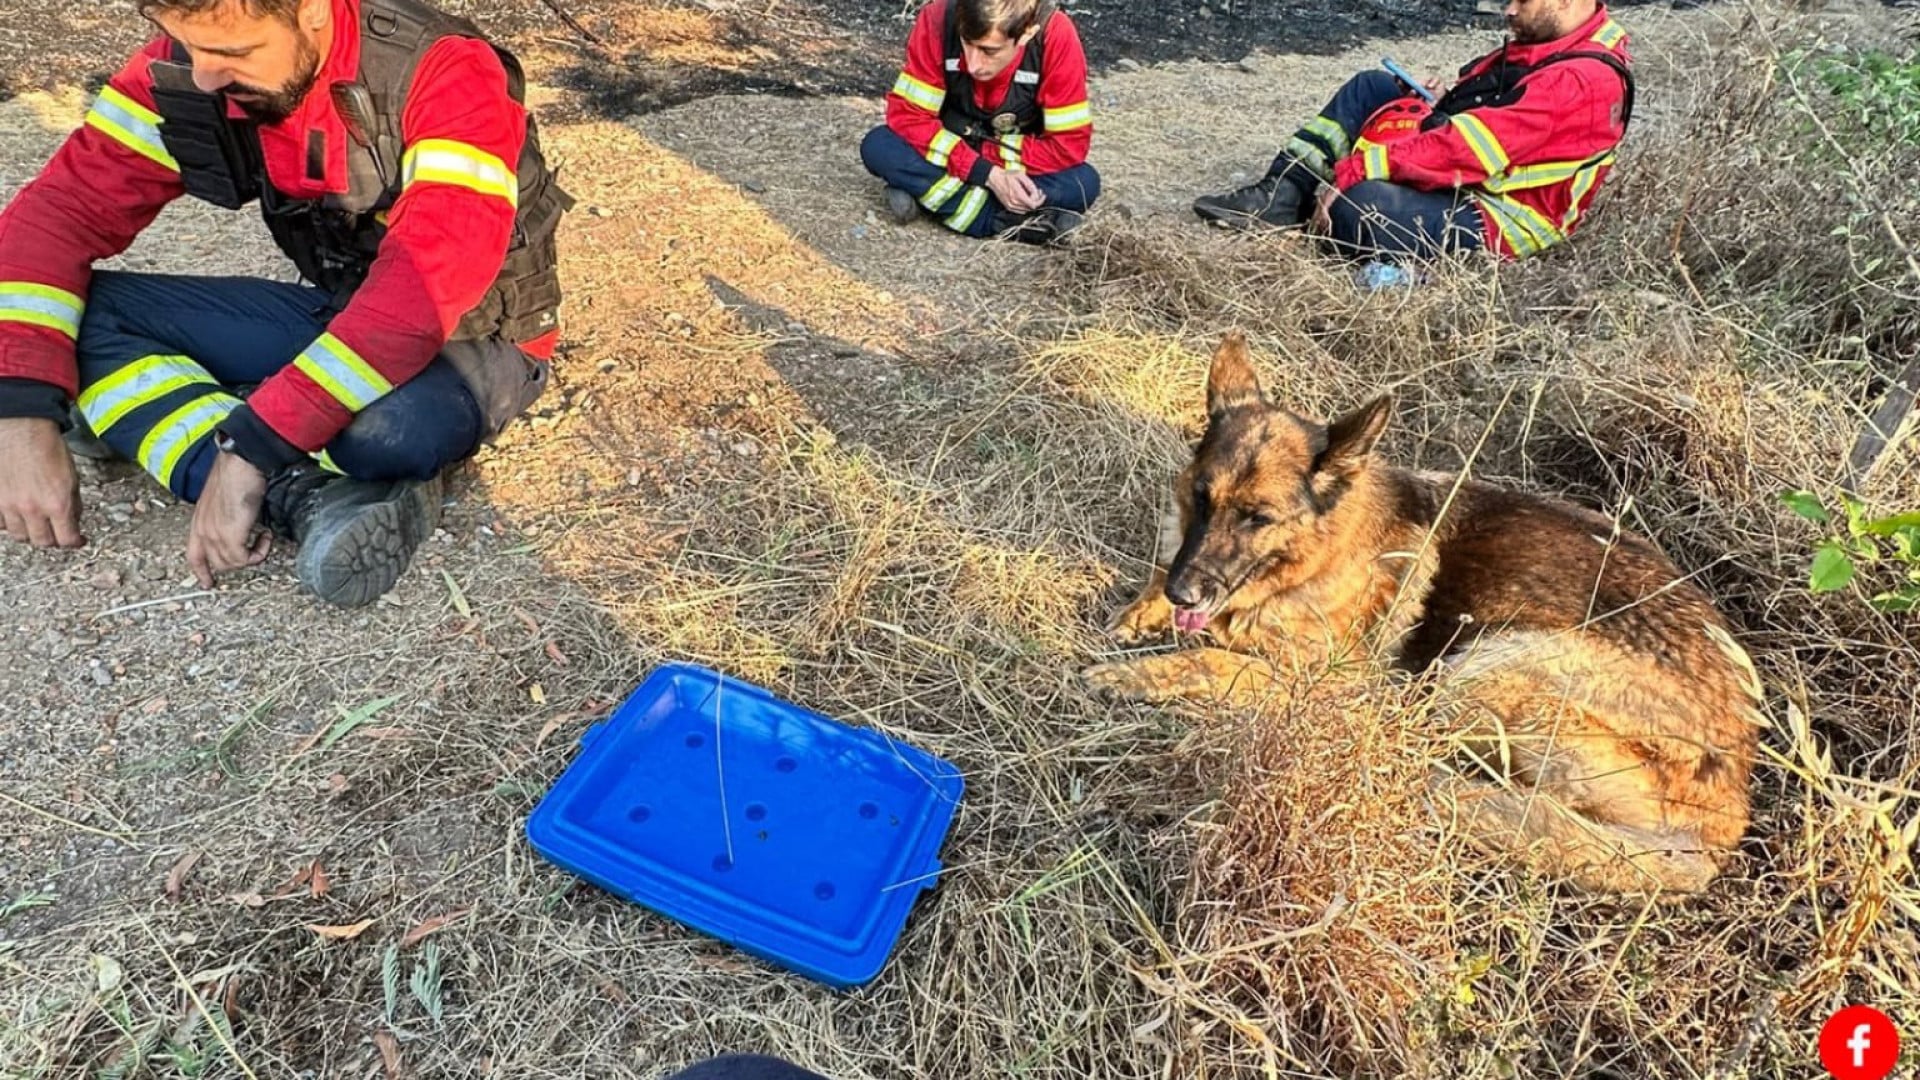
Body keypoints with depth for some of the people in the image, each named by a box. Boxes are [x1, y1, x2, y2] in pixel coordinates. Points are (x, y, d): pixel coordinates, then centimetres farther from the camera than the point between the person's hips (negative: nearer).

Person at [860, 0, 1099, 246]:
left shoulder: (1055, 35, -27)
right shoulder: (939, 20, -26)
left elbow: (1069, 142, -23)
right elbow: (908, 115, -23)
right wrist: (987, 173, -32)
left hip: (1016, 167, 0)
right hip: (952, 151, 1)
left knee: (1084, 184, -30)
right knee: (877, 147, -28)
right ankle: (1012, 222, -25)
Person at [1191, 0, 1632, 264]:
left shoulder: (1585, 81, -22)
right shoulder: (1550, 45, 10)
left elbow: (1470, 147, -28)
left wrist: (1353, 169, -28)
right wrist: (1447, 105, 4)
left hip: (1491, 220, -11)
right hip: (1461, 177, 11)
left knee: (1360, 202, -37)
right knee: (1371, 88, 10)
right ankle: (1282, 196, -4)